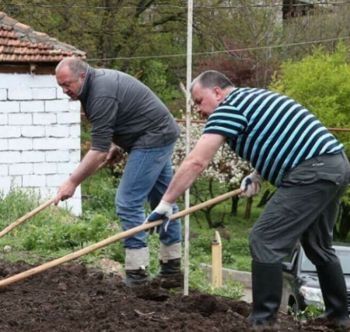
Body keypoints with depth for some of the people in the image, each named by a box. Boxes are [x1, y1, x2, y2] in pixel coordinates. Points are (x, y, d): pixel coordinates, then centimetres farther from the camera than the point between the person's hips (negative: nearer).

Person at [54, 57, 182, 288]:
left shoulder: (101, 95, -23)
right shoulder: (99, 79, 9)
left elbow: (99, 151, -24)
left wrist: (73, 182, -21)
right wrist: (118, 144, 10)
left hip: (152, 140, -11)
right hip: (162, 135, 11)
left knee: (129, 202, -11)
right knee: (162, 201, 13)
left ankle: (137, 274, -10)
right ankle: (172, 267, 20)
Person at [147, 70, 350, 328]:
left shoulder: (229, 107, -5)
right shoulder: (254, 98, 23)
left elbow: (196, 162, -12)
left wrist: (165, 205, -9)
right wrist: (257, 175, 20)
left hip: (313, 172, -10)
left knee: (265, 242, -6)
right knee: (318, 246, 23)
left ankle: (263, 321, -3)